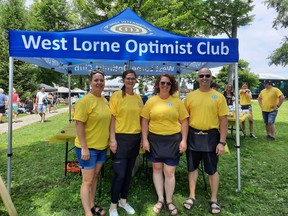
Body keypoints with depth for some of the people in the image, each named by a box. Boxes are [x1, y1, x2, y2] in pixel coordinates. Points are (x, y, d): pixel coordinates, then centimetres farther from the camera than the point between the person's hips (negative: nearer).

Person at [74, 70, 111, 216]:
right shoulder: (85, 100, -17)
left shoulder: (105, 100, 6)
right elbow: (79, 124, -19)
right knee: (87, 181, 5)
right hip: (88, 147, -7)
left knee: (95, 177, 20)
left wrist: (110, 141, 13)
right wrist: (84, 148, -21)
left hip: (102, 146, 7)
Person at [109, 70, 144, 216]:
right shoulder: (117, 95, -7)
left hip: (135, 139, 6)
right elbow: (112, 117, -10)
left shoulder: (138, 98, 8)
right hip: (121, 138, -5)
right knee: (119, 174, -1)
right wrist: (112, 139, -16)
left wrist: (143, 137, 10)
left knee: (128, 172, 16)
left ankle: (123, 201, 36)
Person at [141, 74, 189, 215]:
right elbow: (145, 121, 1)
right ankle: (160, 199, 32)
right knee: (157, 168, 13)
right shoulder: (151, 101, 0)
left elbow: (184, 121, 2)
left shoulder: (177, 101, 0)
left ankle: (169, 201, 28)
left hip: (173, 140, -1)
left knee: (169, 172, 5)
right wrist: (145, 139, -4)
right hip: (155, 139, 1)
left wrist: (184, 140, -4)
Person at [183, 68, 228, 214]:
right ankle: (192, 196, 32)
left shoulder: (218, 96, -4)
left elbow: (223, 121, -4)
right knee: (192, 167, 14)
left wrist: (222, 142, -8)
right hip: (193, 136, 2)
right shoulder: (190, 96, 2)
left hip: (211, 137, -2)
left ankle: (214, 200, 30)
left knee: (212, 170, 11)